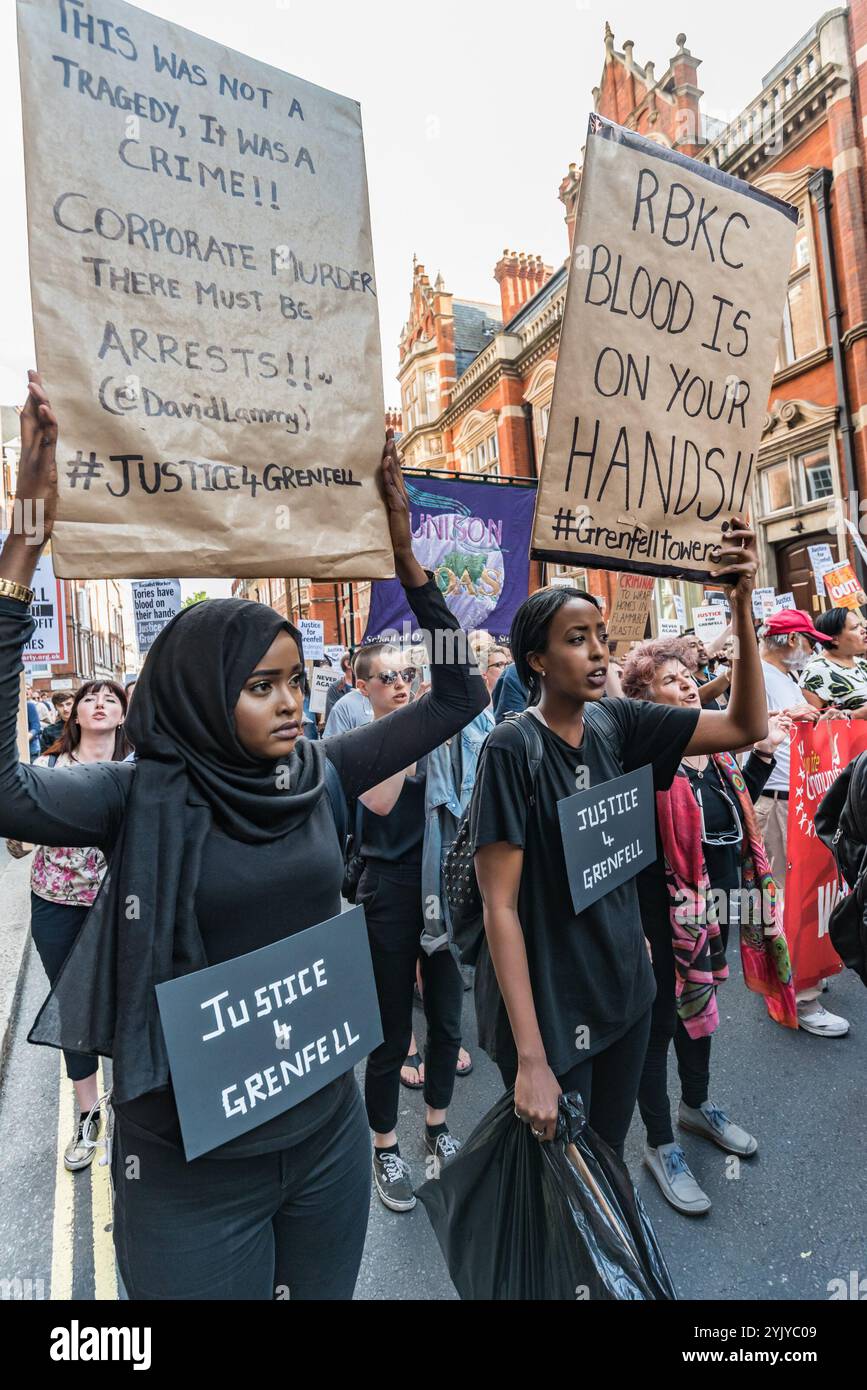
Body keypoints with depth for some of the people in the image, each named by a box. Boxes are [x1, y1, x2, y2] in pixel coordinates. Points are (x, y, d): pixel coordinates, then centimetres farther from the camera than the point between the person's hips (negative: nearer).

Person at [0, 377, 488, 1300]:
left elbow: (457, 695, -3)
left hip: (328, 1130, 4)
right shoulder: (142, 798, -16)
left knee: (326, 1292, 26)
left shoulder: (317, 777, -6)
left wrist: (402, 547, -11)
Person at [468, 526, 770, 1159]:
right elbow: (500, 906, -21)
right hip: (548, 1008, -5)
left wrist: (743, 603, -16)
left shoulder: (616, 722, -4)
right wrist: (530, 1059, -21)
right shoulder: (513, 747, -21)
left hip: (625, 989, 5)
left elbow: (747, 727, -5)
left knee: (607, 1159, 24)